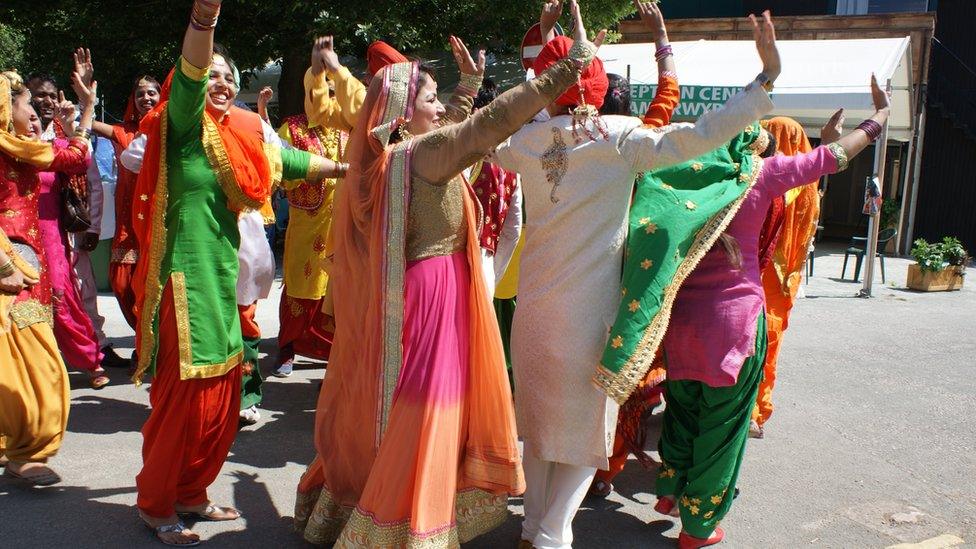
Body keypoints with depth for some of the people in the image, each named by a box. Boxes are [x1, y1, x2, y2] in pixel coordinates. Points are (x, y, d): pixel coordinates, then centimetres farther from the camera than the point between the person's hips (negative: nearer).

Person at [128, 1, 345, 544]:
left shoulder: (239, 136, 14)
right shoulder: (184, 128, -6)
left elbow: (286, 159, 27)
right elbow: (188, 78, -24)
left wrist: (346, 168, 34)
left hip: (223, 275, 7)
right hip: (187, 275, -7)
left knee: (222, 397, 12)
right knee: (184, 396, -1)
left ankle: (191, 493, 29)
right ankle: (156, 504, 17)